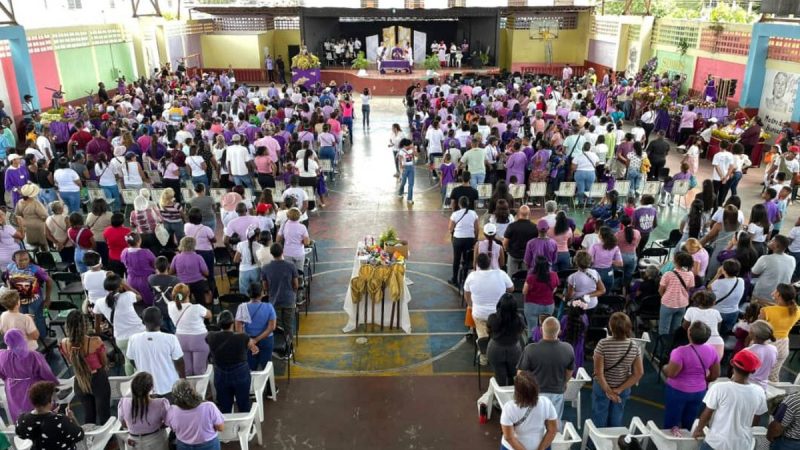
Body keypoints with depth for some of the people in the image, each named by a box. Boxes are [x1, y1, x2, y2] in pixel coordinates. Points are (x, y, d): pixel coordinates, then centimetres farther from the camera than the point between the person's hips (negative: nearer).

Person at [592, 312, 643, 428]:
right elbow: (639, 373, -10)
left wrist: (608, 390, -12)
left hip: (602, 387, -3)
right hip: (623, 389, 3)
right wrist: (620, 389, -10)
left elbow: (598, 372, -24)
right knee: (616, 422, 21)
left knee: (599, 422, 16)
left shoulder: (603, 344, -25)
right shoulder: (634, 346, -13)